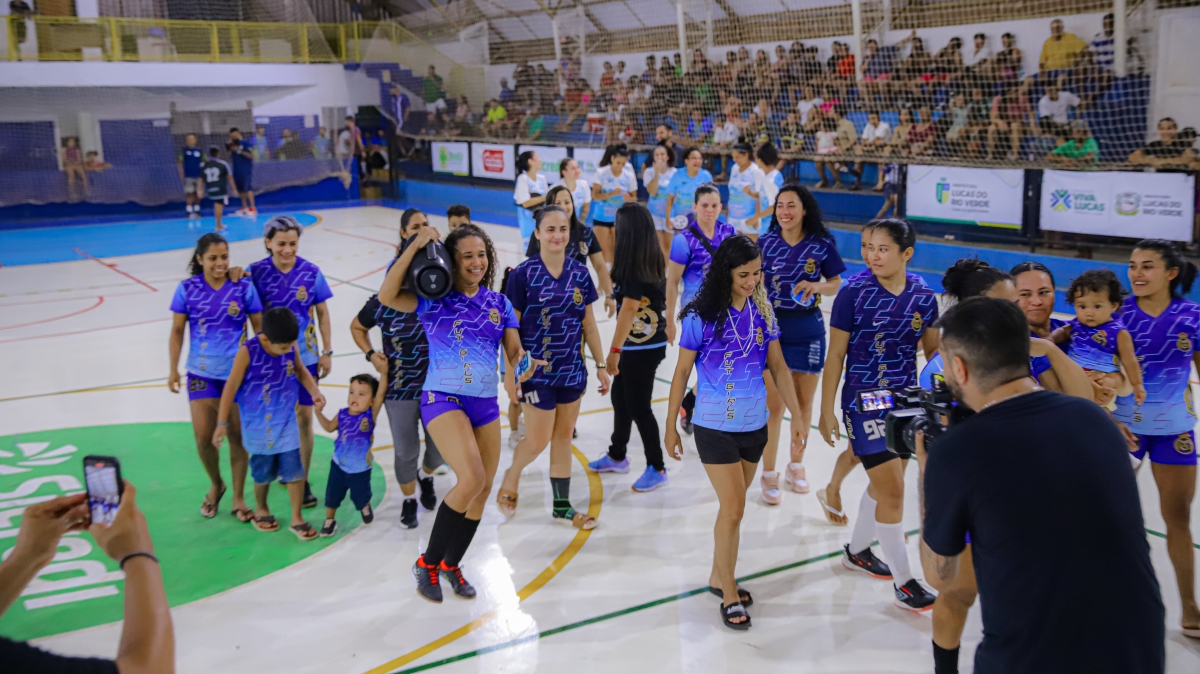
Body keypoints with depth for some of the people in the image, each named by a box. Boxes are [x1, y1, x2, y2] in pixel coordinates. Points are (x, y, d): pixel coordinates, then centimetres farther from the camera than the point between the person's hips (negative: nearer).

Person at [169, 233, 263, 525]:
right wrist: (173, 369, 4)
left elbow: (260, 328, 1)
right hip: (202, 373, 1)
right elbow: (177, 330, 4)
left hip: (239, 372, 0)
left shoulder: (243, 287, -5)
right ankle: (215, 485, 28)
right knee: (203, 437, -1)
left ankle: (238, 498, 21)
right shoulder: (187, 289, -3)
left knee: (237, 436, 7)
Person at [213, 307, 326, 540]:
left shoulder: (291, 346, -11)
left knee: (294, 469, 1)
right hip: (258, 425, -2)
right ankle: (261, 509, 39)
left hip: (286, 421, 3)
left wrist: (314, 391, -8)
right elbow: (231, 388, -12)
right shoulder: (248, 352, -21)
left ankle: (297, 518, 15)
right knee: (263, 471, 13)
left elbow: (300, 370, 10)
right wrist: (222, 423, -7)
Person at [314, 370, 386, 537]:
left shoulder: (371, 415, -20)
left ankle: (365, 507, 53)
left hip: (360, 469, -2)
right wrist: (319, 412, -2)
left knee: (361, 497, 19)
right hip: (338, 466, 2)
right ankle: (329, 520, 37)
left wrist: (383, 374, -45)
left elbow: (380, 394, -35)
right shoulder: (342, 414, -10)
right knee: (332, 496, 13)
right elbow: (329, 427, 10)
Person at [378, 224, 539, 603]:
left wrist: (525, 364, -19)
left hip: (486, 403, 6)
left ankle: (451, 565, 30)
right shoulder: (433, 299, -3)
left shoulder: (499, 303, 9)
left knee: (483, 489, 8)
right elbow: (387, 296, -18)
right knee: (471, 479, -23)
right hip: (443, 398, -6)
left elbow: (514, 351, 5)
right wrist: (416, 246, -18)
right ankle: (427, 563, -4)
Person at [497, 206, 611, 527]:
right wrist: (510, 373, -11)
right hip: (536, 371, -4)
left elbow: (588, 322, 8)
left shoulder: (580, 272, 1)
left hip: (572, 369, 4)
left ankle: (562, 505, 26)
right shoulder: (523, 274, -11)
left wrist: (601, 365, 7)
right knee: (538, 440, 2)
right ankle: (511, 477, 33)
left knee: (563, 437, 13)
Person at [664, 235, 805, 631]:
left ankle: (718, 577, 34)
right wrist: (670, 427, -2)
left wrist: (797, 416, 2)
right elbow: (682, 372, -5)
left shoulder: (762, 310, -1)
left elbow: (778, 366, 5)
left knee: (732, 506, 16)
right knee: (733, 510, -3)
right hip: (714, 427, -4)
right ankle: (730, 595, 14)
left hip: (754, 424, 4)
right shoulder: (701, 316, -13)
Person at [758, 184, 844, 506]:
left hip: (808, 331, 1)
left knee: (804, 403, 12)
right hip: (773, 327, -1)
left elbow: (837, 285, 4)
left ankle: (796, 465, 31)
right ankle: (769, 475, 11)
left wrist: (816, 286, -16)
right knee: (774, 404, -2)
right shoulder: (765, 243, -3)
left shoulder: (822, 244, -4)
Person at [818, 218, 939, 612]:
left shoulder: (924, 297, -3)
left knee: (884, 484, 17)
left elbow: (934, 352, 8)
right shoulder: (854, 293, -13)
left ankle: (857, 551, 38)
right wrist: (826, 410, -7)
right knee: (892, 491, -4)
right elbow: (836, 355, -8)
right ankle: (902, 580, 10)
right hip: (865, 402, -5)